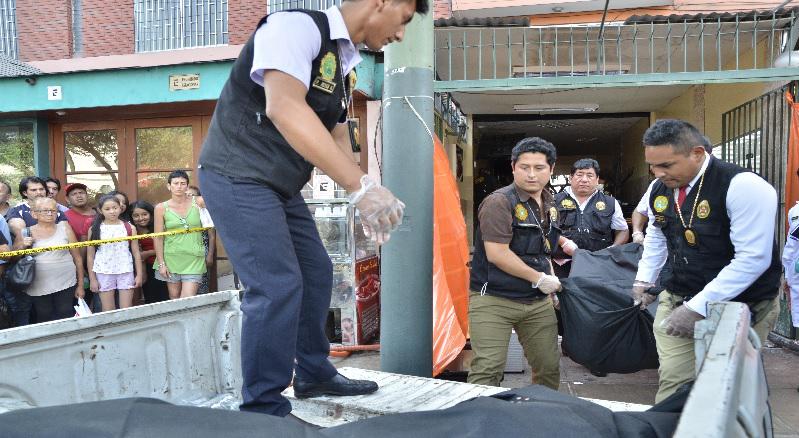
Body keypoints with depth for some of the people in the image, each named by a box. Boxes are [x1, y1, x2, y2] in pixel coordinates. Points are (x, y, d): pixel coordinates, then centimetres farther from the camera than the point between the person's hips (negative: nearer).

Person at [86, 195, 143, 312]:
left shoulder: (129, 228, 1)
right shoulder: (95, 229, 0)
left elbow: (136, 253, 5)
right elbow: (90, 256, 3)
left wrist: (139, 274, 2)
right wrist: (92, 278, 0)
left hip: (126, 272, 0)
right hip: (104, 273, 0)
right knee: (108, 312, 5)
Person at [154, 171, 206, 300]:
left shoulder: (197, 203, 0)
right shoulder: (161, 208, 0)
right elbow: (158, 238, 1)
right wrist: (161, 263, -2)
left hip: (194, 259, -1)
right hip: (171, 258, 1)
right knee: (174, 298, 10)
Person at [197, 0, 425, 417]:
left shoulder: (344, 65, 10)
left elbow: (337, 137, 16)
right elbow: (284, 108, -34)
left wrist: (368, 203, 5)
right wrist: (361, 185, -36)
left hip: (282, 186, 10)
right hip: (238, 177, -9)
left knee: (316, 273, 14)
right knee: (278, 286, -15)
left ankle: (314, 374, 32)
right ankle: (264, 411, 0)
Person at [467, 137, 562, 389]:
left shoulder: (549, 205, 13)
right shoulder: (499, 202, -13)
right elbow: (496, 254, -21)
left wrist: (551, 279, 12)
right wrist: (539, 278, -13)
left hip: (539, 302, 7)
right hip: (493, 300, -7)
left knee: (549, 368, 11)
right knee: (487, 371, -9)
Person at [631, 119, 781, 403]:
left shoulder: (743, 186, -20)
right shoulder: (660, 188, 2)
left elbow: (753, 259, -23)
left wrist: (697, 308, -23)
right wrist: (643, 280, 12)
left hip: (740, 306, -5)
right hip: (677, 299, 5)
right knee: (672, 383, -1)